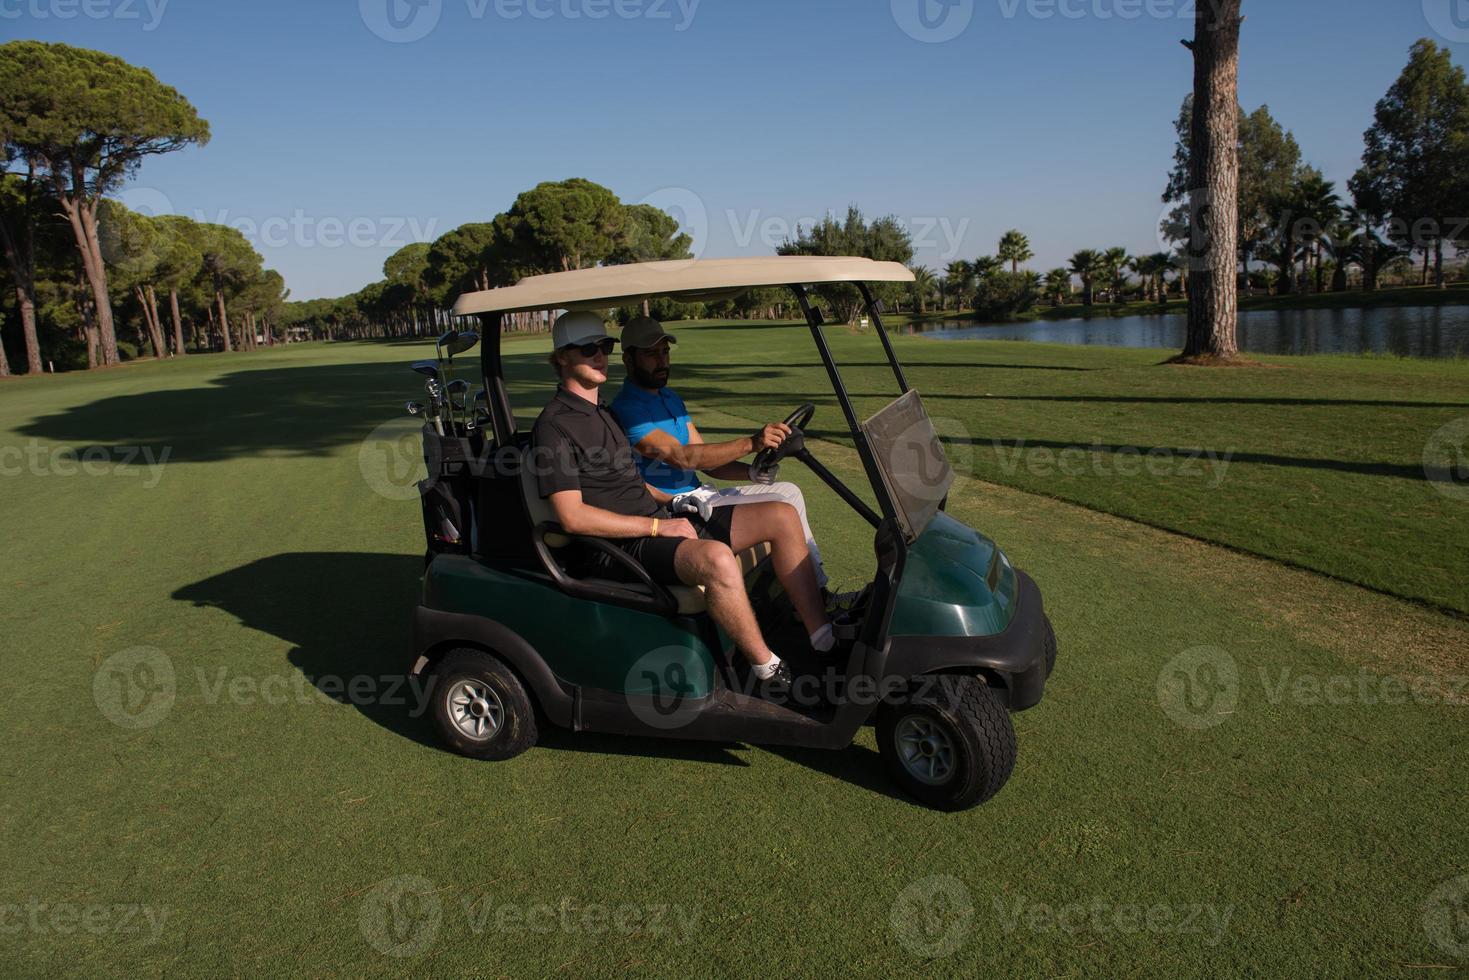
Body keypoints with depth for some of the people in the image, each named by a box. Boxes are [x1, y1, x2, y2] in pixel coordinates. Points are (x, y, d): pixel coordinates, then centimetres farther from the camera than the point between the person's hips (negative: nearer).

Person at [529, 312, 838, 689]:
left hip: (659, 521, 9)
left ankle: (824, 641, -1)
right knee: (716, 558, -39)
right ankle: (767, 670, -18)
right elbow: (573, 516, -18)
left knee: (782, 517, -2)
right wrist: (657, 526, -17)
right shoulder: (554, 426, -10)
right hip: (625, 545, -9)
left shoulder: (604, 413, 20)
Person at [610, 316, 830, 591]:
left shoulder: (670, 398, 15)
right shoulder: (626, 408, -15)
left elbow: (707, 459, 12)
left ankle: (819, 590, 5)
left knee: (789, 491, 4)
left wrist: (752, 473, -6)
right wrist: (750, 443, -32)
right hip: (673, 506, -9)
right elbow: (682, 457, -25)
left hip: (698, 495, 9)